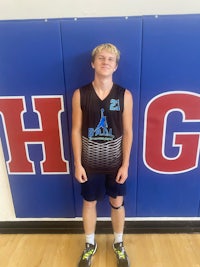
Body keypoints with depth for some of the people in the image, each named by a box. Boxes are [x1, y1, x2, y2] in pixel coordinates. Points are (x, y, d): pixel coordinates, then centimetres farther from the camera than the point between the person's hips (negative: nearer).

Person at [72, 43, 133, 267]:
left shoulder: (124, 95, -7)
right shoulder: (80, 94, -8)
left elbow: (127, 132, -4)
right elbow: (76, 131, -5)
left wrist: (125, 164, -5)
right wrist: (78, 164, -5)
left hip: (115, 163, 1)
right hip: (90, 163, 0)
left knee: (117, 203, 17)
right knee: (89, 203, 17)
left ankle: (118, 244, 44)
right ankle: (90, 244, 44)